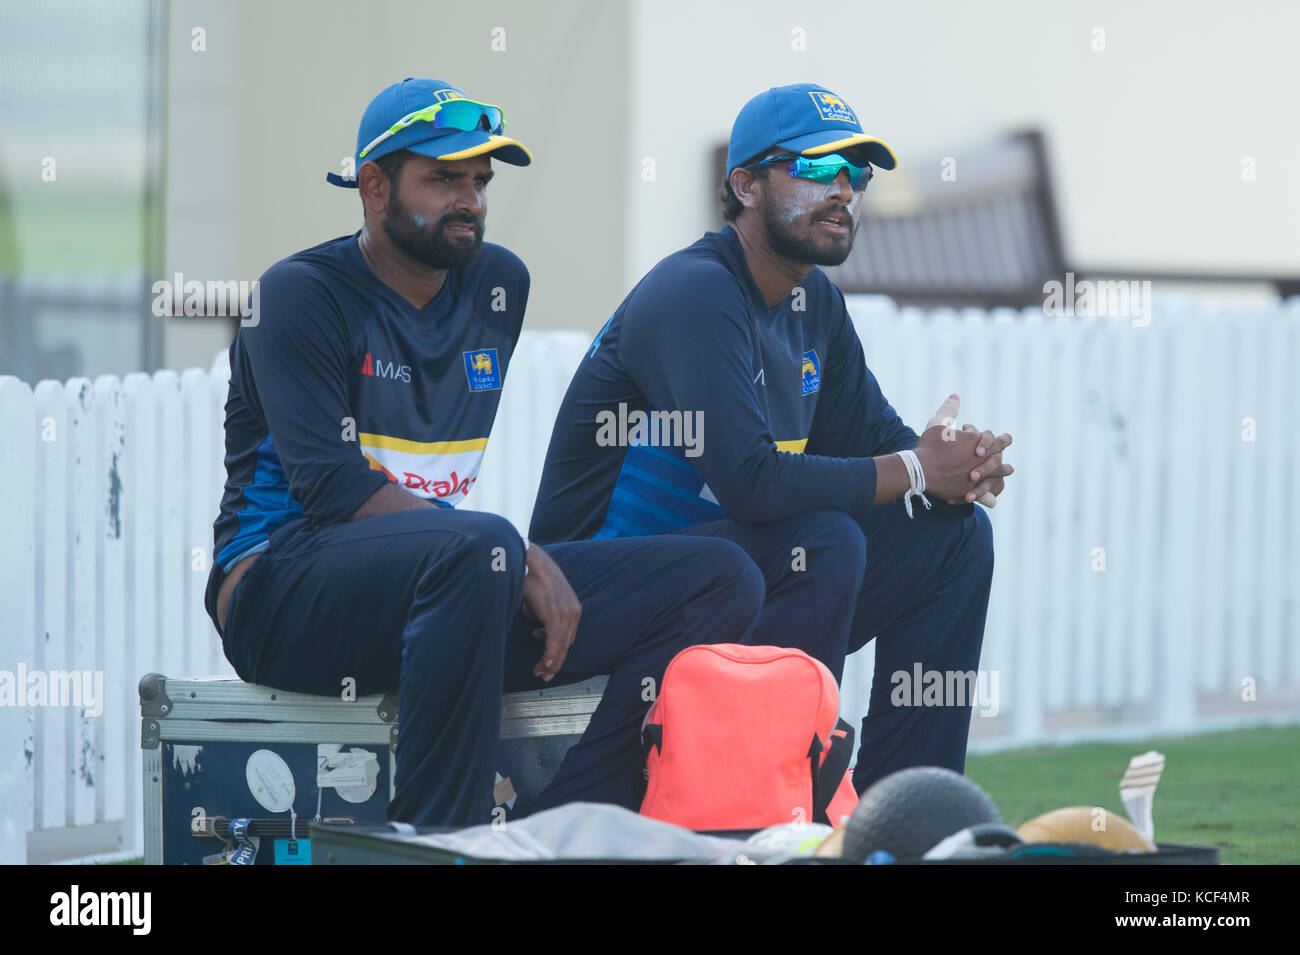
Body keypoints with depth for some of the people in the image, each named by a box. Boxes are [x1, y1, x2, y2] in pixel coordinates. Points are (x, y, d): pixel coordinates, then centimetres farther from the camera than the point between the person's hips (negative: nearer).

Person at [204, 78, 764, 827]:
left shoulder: (500, 284, 16)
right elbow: (336, 490, -16)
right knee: (476, 550, -40)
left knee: (723, 580, -8)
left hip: (445, 583, 7)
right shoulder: (301, 295, -5)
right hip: (282, 589, -7)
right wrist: (519, 557, -19)